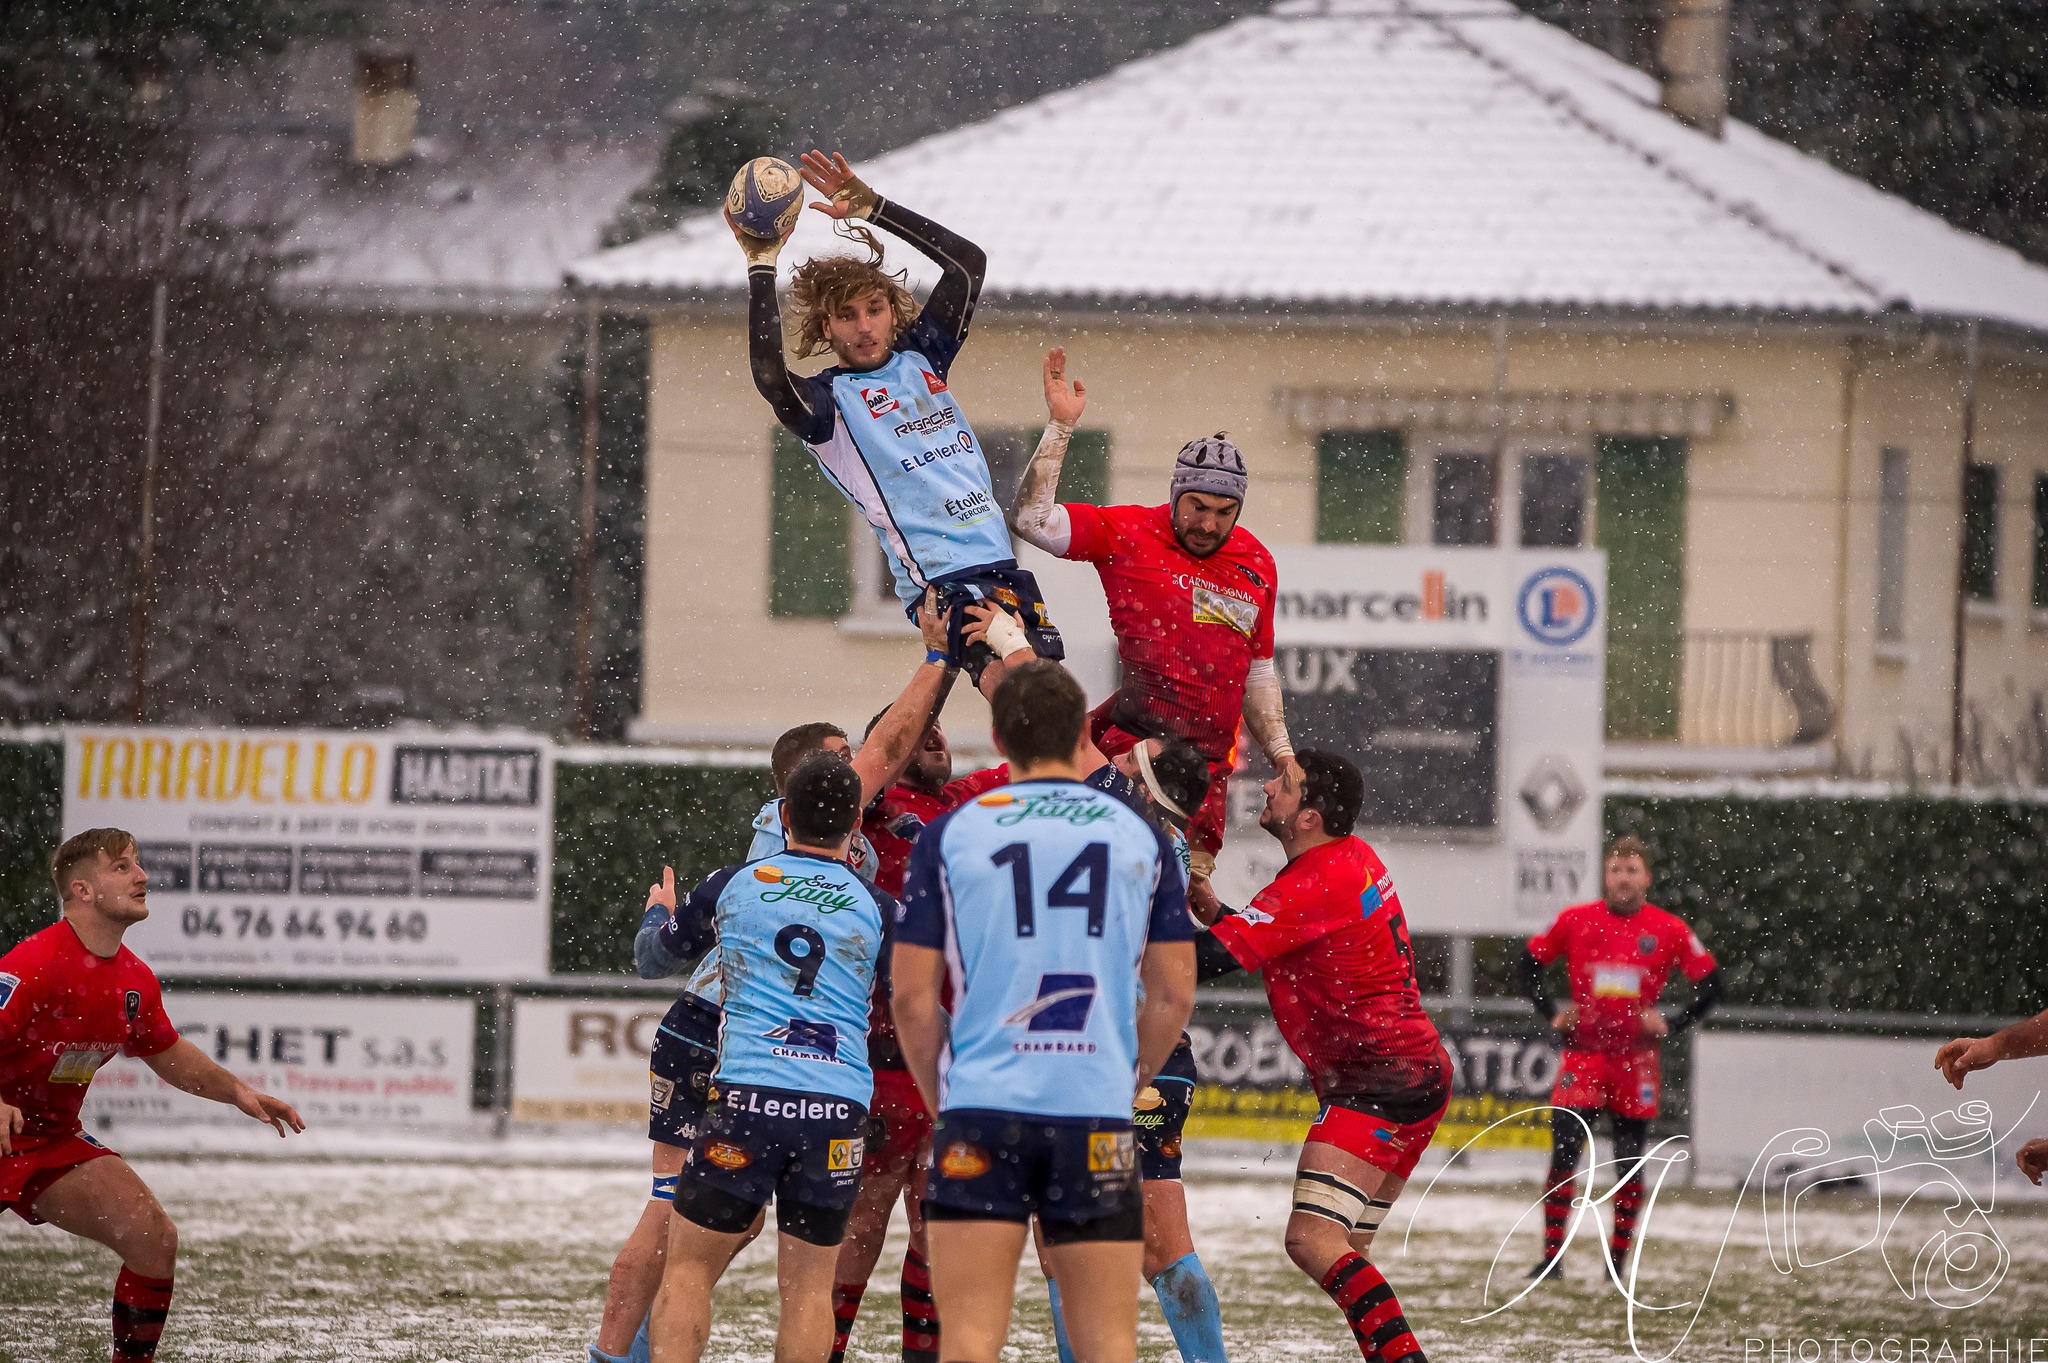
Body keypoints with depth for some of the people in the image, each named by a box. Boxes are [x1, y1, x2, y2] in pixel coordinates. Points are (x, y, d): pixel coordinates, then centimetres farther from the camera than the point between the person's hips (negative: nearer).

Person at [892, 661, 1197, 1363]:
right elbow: (1174, 994, 8)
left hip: (983, 1107, -1)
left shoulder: (950, 834, 4)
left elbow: (914, 996, 1)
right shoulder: (1140, 836, 8)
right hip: (1100, 1118, 1)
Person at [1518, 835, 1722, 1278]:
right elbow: (1530, 962, 13)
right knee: (1564, 1151, -11)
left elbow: (1710, 982, 5)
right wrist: (1550, 1014, 2)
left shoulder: (1669, 930, -1)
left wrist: (1673, 1024, -5)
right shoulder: (1575, 921, 1)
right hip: (1583, 1054, 0)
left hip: (1637, 1058, 0)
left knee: (1630, 1164, 4)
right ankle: (1551, 1255, -7)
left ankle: (1619, 1259, 14)